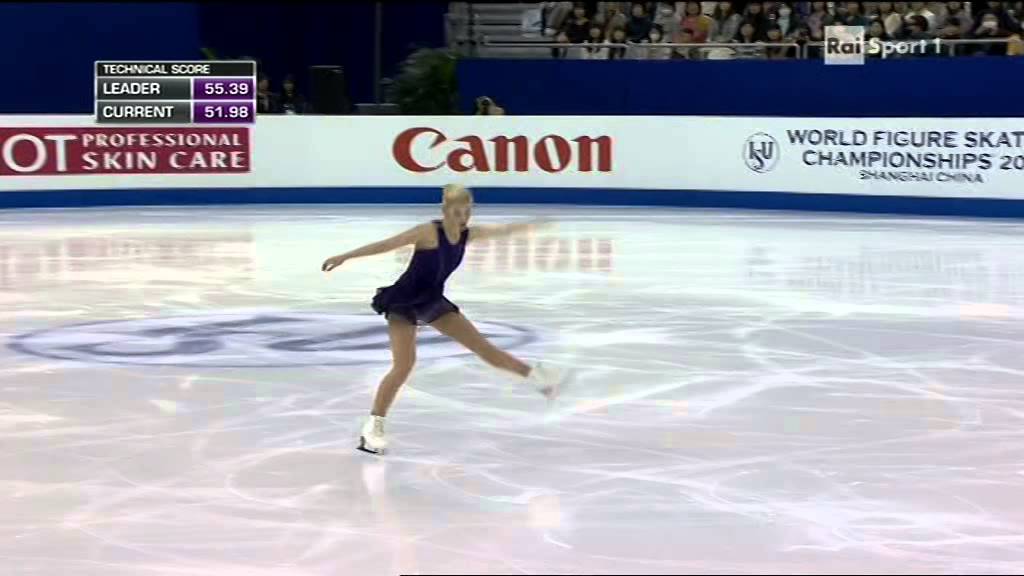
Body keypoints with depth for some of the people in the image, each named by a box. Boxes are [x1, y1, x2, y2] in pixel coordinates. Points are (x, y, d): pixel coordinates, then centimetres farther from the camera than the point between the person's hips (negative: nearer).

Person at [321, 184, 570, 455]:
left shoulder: (467, 235, -1)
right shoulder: (429, 231, -22)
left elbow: (502, 230, 17)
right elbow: (387, 244, -26)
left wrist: (530, 225, 30)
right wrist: (345, 256, -29)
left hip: (433, 302, 7)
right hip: (404, 302, -6)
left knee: (481, 344, 13)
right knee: (404, 365, -18)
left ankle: (535, 375, 24)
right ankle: (373, 427, -12)